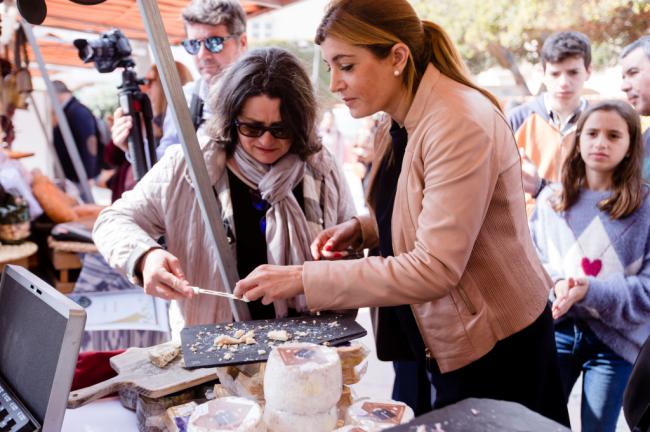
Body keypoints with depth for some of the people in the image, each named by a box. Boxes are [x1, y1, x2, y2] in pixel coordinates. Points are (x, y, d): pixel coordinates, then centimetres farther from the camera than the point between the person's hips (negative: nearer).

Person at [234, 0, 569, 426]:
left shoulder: (461, 124, -25)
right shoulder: (401, 123, 2)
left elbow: (434, 268, -29)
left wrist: (304, 278, -28)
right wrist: (362, 229, -5)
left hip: (494, 347, -8)